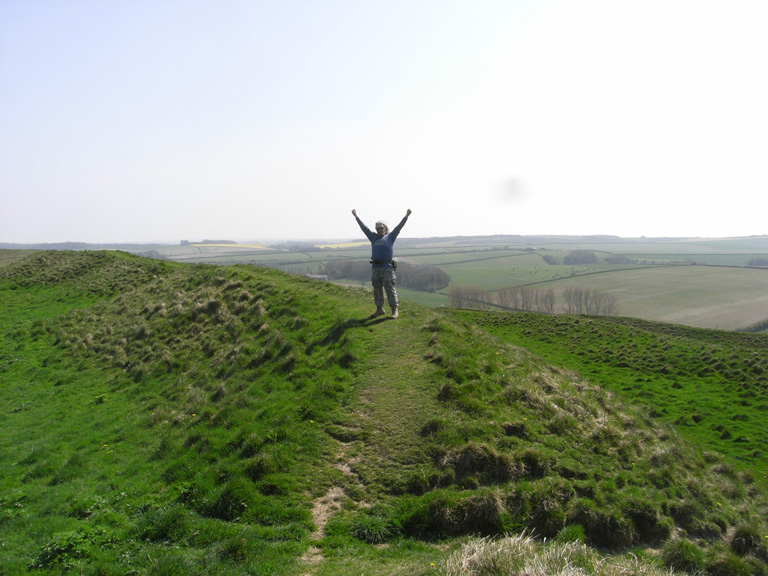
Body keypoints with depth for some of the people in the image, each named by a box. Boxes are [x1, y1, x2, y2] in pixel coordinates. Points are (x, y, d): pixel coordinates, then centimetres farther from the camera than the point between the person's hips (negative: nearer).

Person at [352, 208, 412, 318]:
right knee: (377, 290, 8)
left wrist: (406, 216, -2)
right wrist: (356, 217, 28)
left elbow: (399, 227, 5)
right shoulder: (374, 238, 21)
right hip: (375, 268, 5)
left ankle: (394, 310, -5)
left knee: (390, 289, -7)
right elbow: (364, 228, 25)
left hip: (387, 267, -5)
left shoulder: (390, 237, 11)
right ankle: (379, 309, 17)